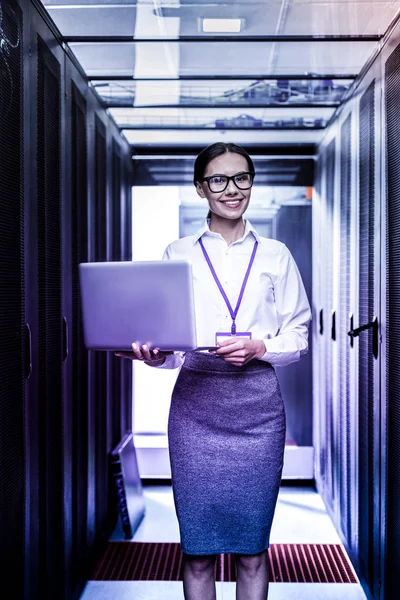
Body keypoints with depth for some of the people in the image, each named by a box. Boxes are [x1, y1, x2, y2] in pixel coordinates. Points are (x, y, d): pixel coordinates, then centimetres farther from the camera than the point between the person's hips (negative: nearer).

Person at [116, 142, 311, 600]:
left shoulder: (275, 255, 9)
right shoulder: (178, 255, 8)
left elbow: (298, 334, 8)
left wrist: (259, 347, -11)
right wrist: (152, 353, -15)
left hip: (258, 406, 0)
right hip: (195, 403, 0)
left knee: (252, 549, 7)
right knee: (197, 549, 5)